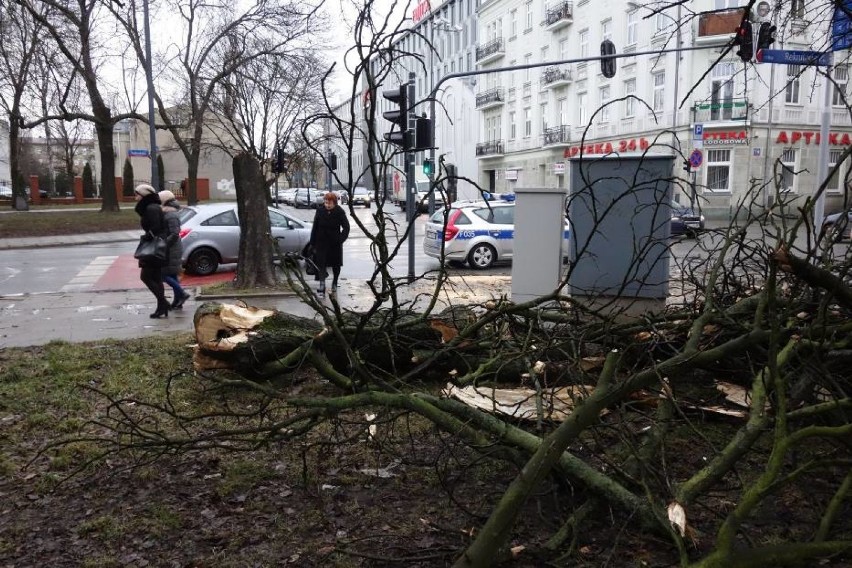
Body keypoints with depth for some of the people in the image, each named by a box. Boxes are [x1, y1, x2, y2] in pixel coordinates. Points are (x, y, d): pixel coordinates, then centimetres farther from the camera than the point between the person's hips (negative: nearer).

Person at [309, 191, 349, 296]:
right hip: (321, 242, 0)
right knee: (321, 264, -11)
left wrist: (340, 239, -14)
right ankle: (322, 285, -16)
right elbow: (315, 228, 0)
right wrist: (312, 243, 0)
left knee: (335, 265, 14)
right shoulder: (320, 211, -6)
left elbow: (346, 227, -3)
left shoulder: (339, 212, -10)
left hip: (335, 243, 0)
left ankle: (334, 283, 34)